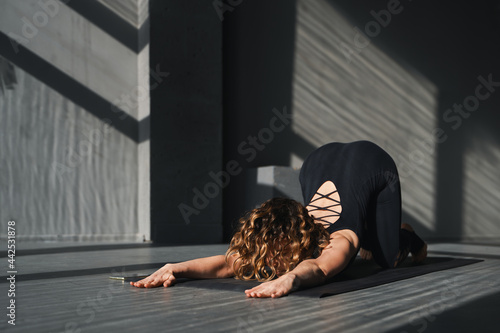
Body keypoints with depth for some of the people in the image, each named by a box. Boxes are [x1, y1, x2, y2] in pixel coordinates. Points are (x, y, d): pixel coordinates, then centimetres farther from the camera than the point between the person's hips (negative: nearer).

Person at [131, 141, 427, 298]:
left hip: (373, 163, -4)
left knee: (386, 259, -5)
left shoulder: (340, 241, -44)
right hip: (322, 160, 4)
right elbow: (230, 260, -43)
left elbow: (318, 269, -67)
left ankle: (408, 236, 29)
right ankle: (365, 241, 46)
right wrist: (177, 268, -57)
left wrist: (290, 278, -88)